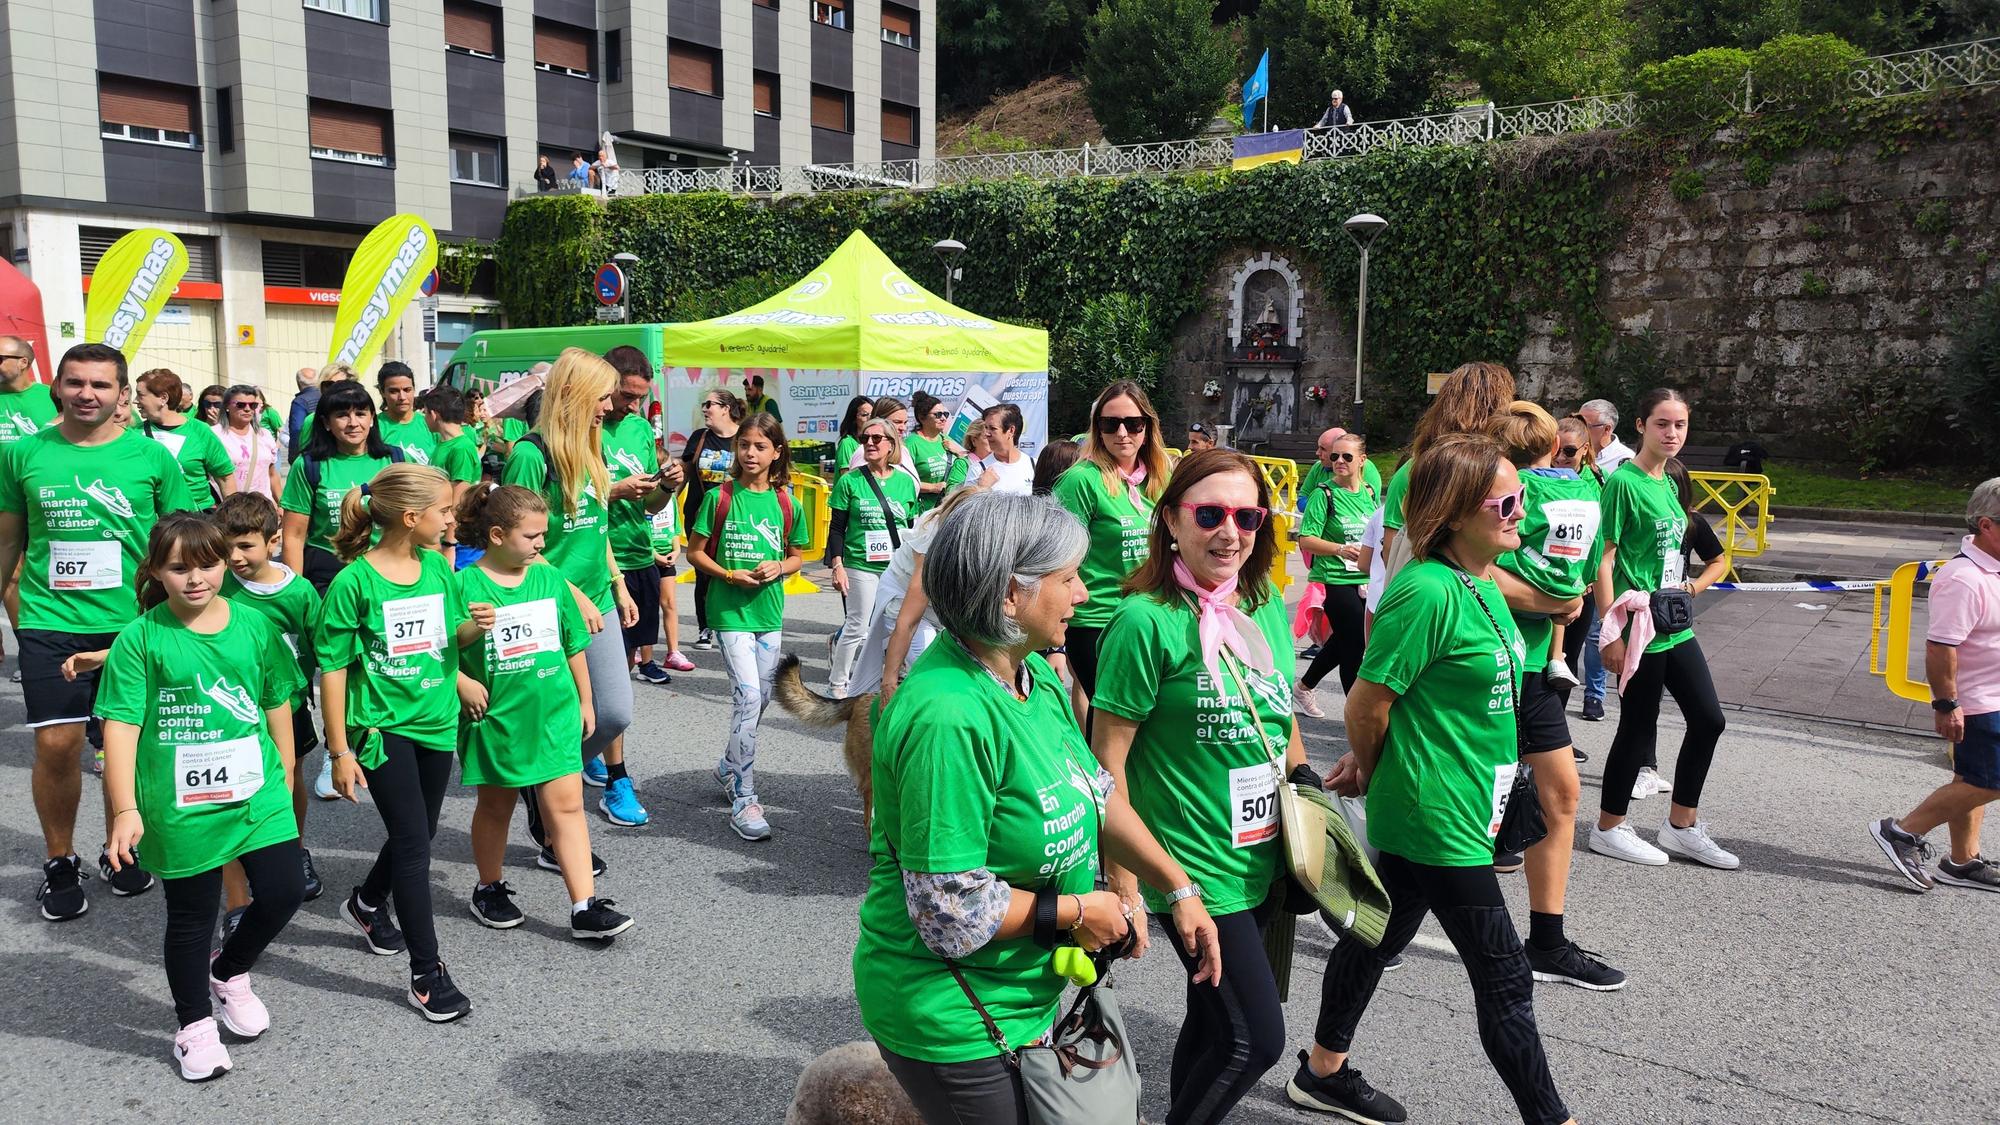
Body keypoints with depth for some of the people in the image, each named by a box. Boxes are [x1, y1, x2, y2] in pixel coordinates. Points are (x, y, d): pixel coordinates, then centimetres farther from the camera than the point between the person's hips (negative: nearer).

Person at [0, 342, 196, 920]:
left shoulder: (151, 456, 0)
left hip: (133, 622, 0)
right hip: (51, 621, 0)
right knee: (56, 744, -4)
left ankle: (119, 849, 30)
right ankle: (60, 863, 17)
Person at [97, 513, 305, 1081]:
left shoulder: (255, 627, 0)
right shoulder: (140, 638, -9)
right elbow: (120, 727, -10)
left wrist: (285, 780, 13)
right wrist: (125, 810, -16)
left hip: (257, 795, 3)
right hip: (180, 806, -3)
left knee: (285, 891, 3)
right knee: (192, 917, 11)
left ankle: (228, 971, 34)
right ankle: (194, 1024, 33)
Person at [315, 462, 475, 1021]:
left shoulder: (437, 566, 3)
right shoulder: (354, 581, -15)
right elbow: (333, 668, -11)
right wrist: (340, 750, -10)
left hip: (435, 721, 6)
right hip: (381, 727, -6)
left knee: (419, 832, 17)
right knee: (413, 842, -8)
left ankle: (367, 903, 48)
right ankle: (427, 972, 3)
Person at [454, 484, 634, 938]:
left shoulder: (549, 578, 4)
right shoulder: (467, 584, -8)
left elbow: (574, 644, 12)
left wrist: (584, 701, 16)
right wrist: (473, 628, -30)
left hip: (554, 714, 2)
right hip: (496, 717, -2)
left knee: (566, 805, -1)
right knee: (495, 806, 15)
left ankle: (586, 907, 1)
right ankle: (489, 889, 36)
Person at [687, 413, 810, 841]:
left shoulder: (785, 503, 3)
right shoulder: (720, 497, -5)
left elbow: (795, 557, 12)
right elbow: (694, 551, -1)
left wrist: (779, 568, -10)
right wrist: (730, 575, -15)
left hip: (769, 611, 5)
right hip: (729, 610, -5)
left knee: (762, 698, 14)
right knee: (748, 697, -14)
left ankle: (728, 768, 39)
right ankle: (743, 800, -8)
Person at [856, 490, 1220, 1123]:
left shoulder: (1034, 673, -2)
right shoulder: (949, 719, -31)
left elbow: (1095, 791, 10)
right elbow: (951, 912, -29)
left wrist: (1179, 889, 6)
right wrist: (1076, 912, -17)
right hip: (952, 1019, -9)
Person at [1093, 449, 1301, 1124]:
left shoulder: (1268, 606, 2)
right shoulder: (1148, 620, -18)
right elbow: (1108, 760, -16)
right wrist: (1123, 882, -15)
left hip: (1261, 861, 7)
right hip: (1194, 874, -7)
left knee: (1213, 1021, 19)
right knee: (1255, 1039, -3)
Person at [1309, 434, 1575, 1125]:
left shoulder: (1483, 583, 6)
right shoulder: (1429, 593, -23)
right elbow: (1368, 702, -18)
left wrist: (1374, 765, 10)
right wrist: (1371, 771, 1)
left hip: (1461, 807, 9)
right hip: (1437, 820, -9)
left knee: (1382, 933, 22)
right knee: (1504, 979, 0)